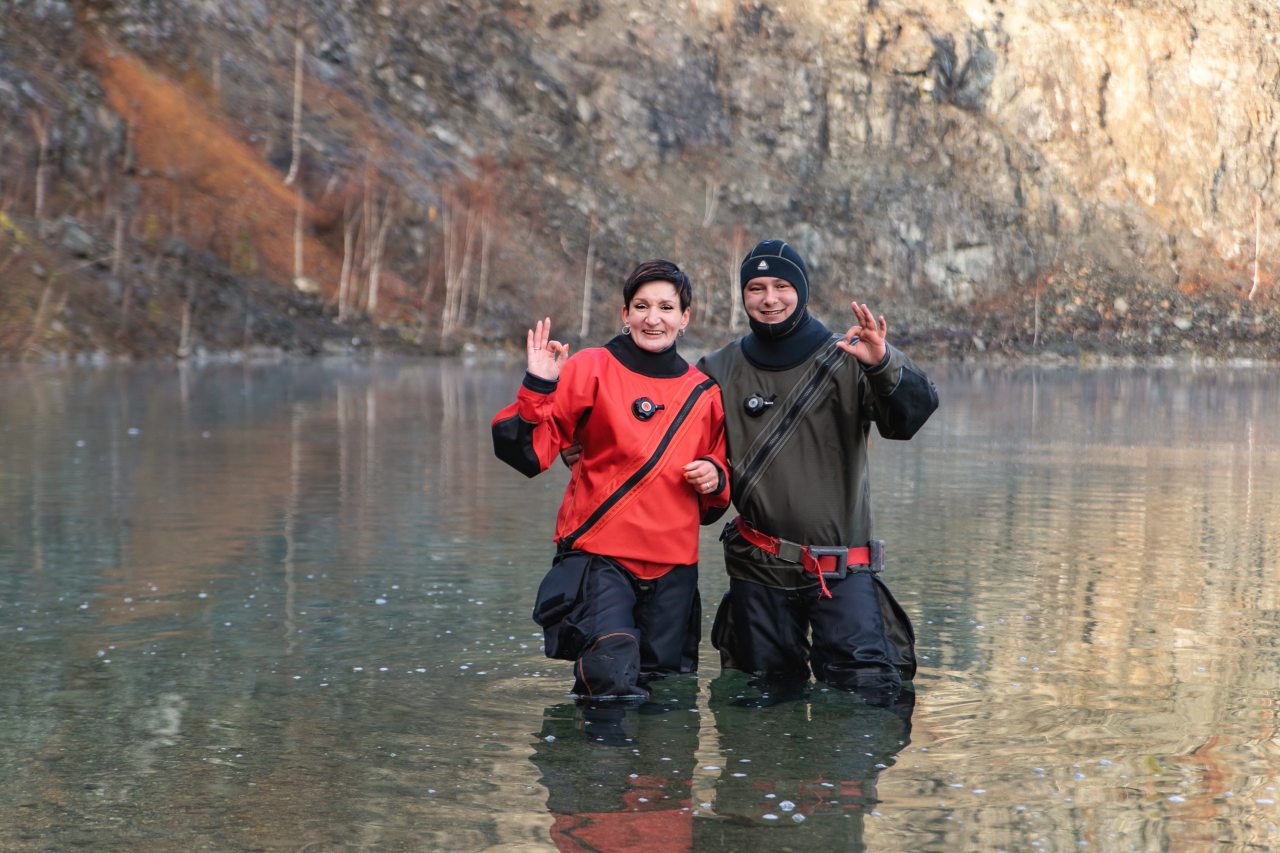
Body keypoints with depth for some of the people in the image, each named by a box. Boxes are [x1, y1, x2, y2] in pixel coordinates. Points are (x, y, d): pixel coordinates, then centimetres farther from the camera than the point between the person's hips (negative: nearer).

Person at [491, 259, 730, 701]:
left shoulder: (704, 393, 10)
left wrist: (715, 478, 1)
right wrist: (538, 388, -23)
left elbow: (712, 505, 23)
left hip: (673, 566, 5)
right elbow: (527, 453, -10)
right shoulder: (592, 369, -2)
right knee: (613, 676, -25)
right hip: (598, 555, -4)